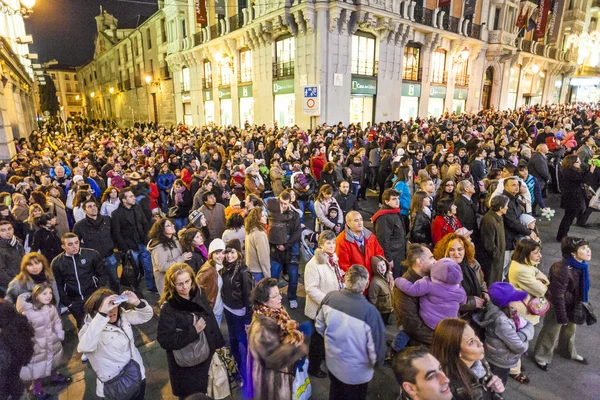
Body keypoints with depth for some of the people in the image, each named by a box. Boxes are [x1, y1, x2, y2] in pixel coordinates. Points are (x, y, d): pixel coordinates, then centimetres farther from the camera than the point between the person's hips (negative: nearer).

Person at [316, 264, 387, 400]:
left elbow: (319, 326, -4)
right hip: (356, 371, -4)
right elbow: (376, 347, -24)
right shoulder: (369, 311, -35)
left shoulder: (330, 297, -20)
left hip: (332, 362, 4)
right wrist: (376, 363, -1)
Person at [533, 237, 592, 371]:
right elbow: (557, 295, -28)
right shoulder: (562, 269, -35)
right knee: (551, 333, 12)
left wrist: (580, 307, 15)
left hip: (573, 306, 8)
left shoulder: (582, 266, -9)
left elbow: (582, 289, 8)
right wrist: (562, 316, -20)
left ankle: (571, 353, 56)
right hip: (559, 306, -8)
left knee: (570, 329, 30)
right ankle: (541, 357, 35)